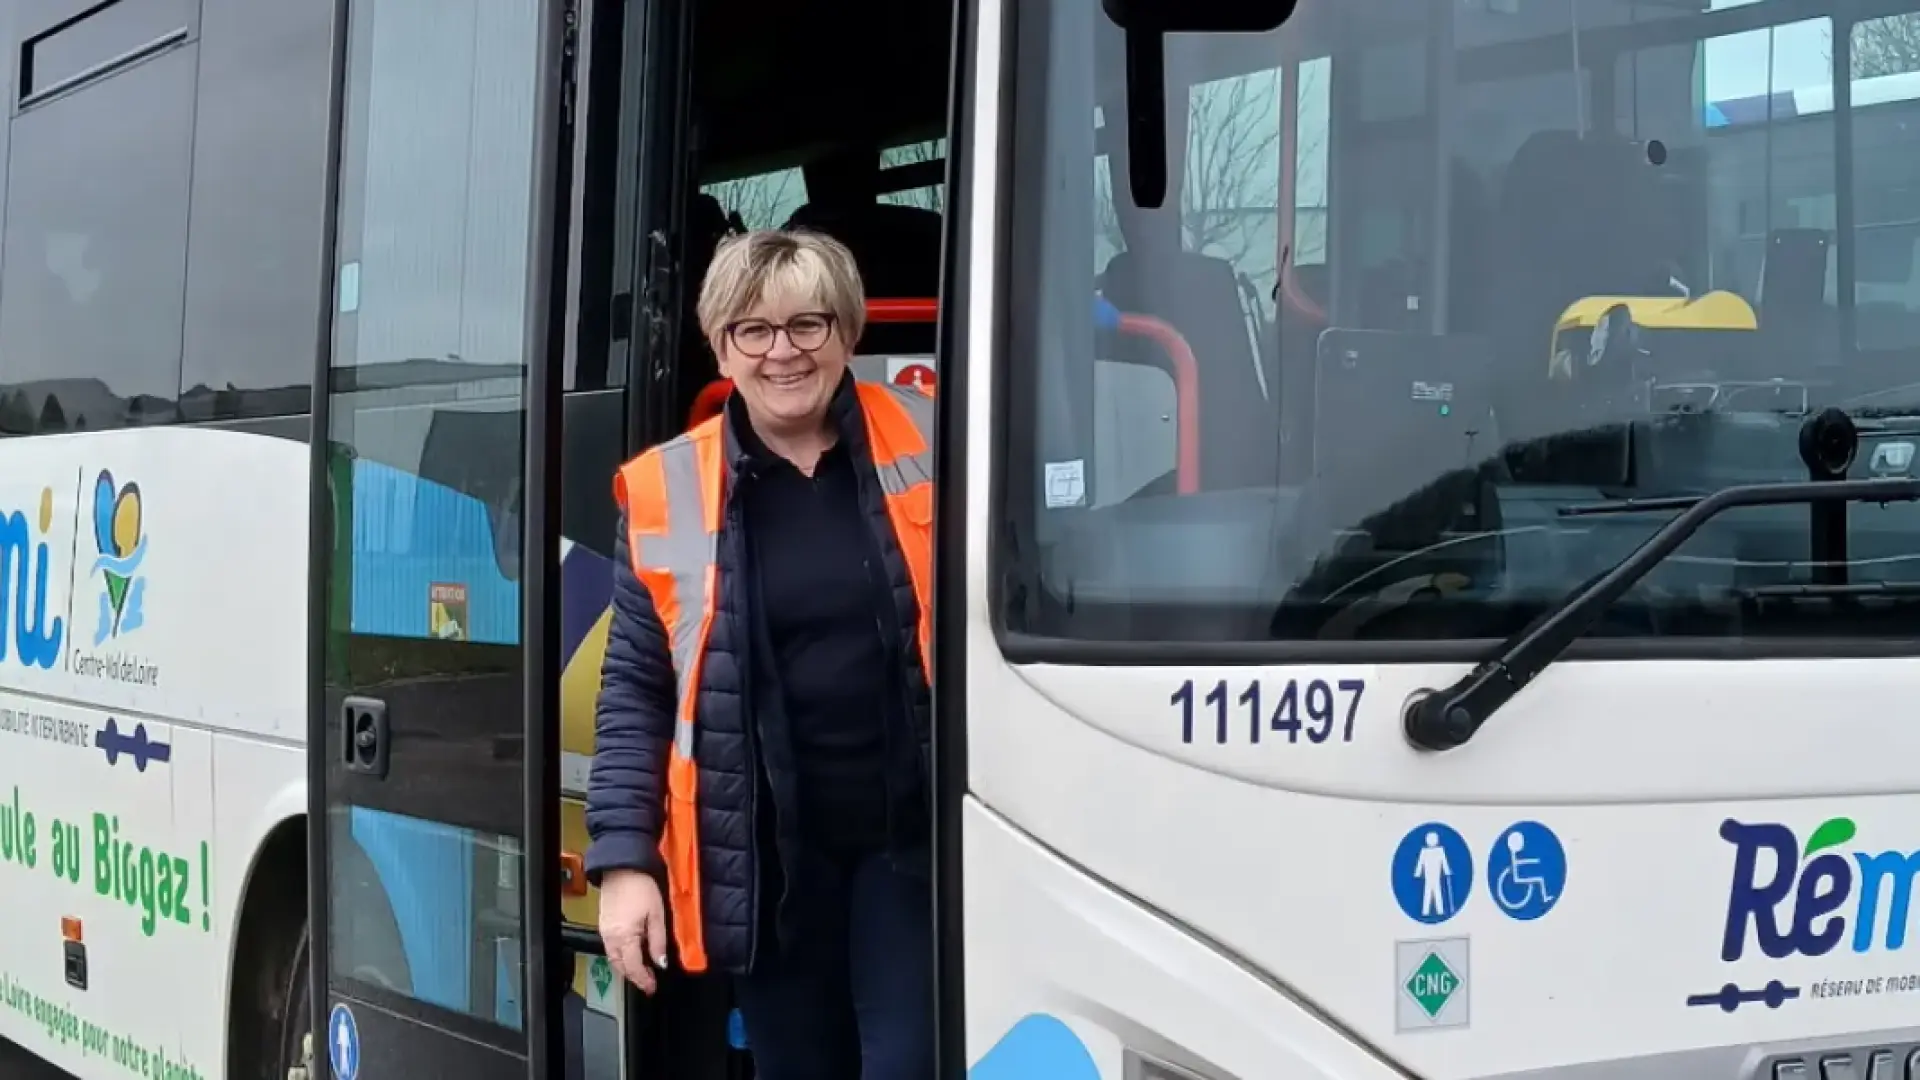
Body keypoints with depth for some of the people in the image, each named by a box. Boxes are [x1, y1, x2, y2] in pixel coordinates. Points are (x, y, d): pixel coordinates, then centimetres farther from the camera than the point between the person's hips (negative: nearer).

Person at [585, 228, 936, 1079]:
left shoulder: (928, 446, -1)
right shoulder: (666, 492, 0)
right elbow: (634, 693, 3)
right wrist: (623, 858, -3)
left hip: (912, 834, -1)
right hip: (767, 854, 1)